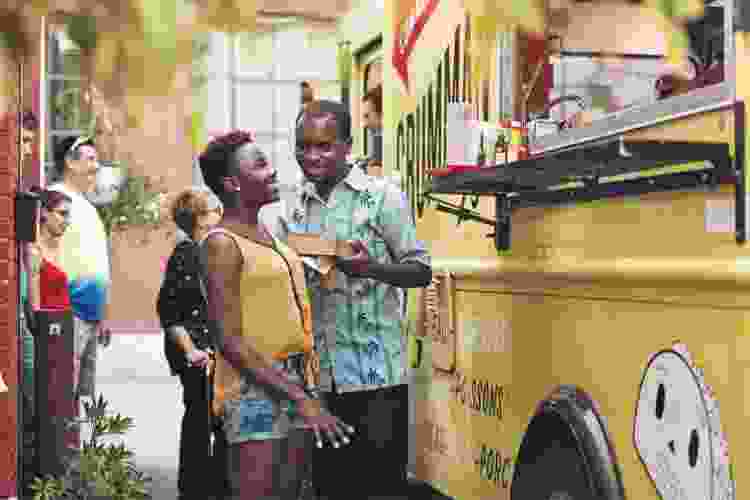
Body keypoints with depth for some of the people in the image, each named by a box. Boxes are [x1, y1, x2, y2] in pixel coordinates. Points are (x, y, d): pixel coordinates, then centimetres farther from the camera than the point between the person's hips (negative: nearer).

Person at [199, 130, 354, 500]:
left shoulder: (267, 232, 13)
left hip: (293, 383, 8)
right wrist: (301, 399, -22)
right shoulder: (222, 243, -12)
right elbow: (229, 340, -18)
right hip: (255, 391, -8)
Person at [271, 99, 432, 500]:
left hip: (374, 374, -4)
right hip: (316, 375, 4)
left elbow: (421, 271, -4)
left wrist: (371, 267, -22)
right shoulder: (293, 208, 11)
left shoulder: (382, 197, -3)